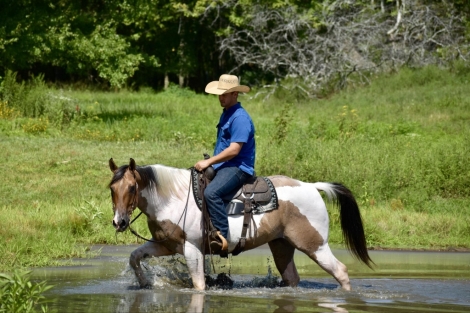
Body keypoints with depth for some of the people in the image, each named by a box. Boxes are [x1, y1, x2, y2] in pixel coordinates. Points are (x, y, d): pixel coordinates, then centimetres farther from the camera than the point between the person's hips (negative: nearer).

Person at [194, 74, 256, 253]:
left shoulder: (240, 118, -14)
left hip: (238, 168, -11)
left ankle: (224, 236, -35)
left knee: (211, 192, -34)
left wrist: (209, 162, -19)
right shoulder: (226, 115, 17)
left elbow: (234, 150, -22)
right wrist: (210, 163, 17)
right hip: (222, 166, 11)